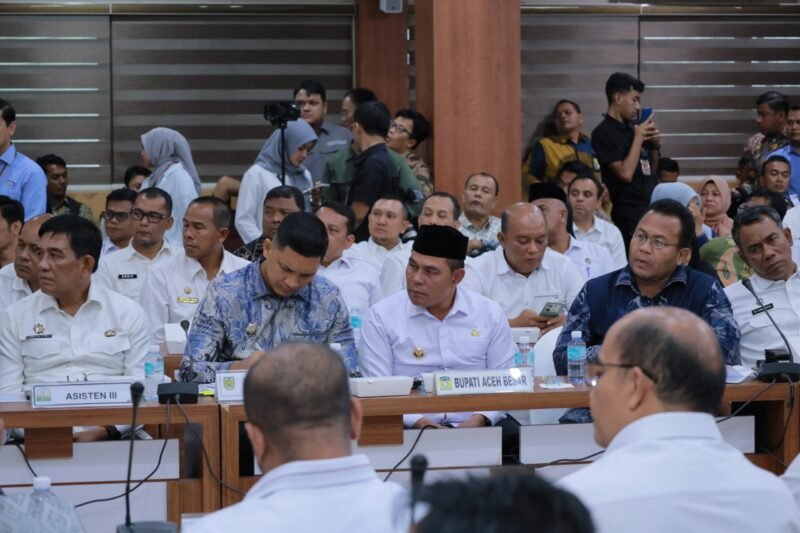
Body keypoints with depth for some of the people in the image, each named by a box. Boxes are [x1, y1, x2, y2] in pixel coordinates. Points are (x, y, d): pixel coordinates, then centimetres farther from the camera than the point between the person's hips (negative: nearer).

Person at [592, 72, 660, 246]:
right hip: (628, 214, -7)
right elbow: (625, 173, -18)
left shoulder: (632, 127, 12)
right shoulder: (603, 133, -10)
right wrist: (638, 138, -12)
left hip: (649, 207, 7)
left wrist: (655, 144, 3)